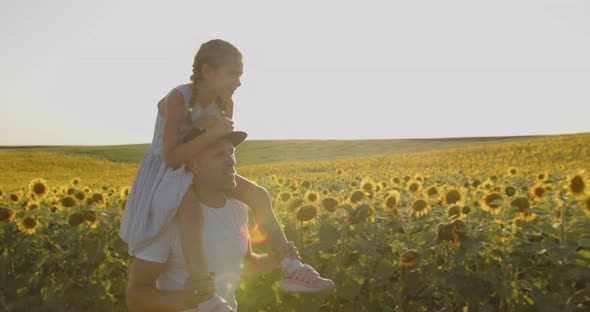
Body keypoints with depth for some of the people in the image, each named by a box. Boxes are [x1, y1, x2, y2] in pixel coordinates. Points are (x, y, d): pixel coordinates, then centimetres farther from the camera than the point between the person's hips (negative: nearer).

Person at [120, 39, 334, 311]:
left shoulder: (225, 104, -3)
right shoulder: (177, 99, -25)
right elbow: (171, 158, -29)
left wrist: (216, 128, -18)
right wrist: (212, 133, -33)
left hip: (197, 171, 8)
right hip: (165, 174, -7)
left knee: (259, 195, -7)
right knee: (192, 209, -41)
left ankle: (290, 270, -4)